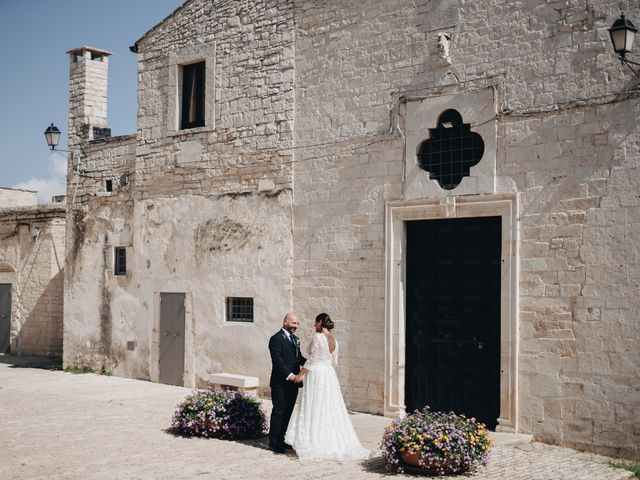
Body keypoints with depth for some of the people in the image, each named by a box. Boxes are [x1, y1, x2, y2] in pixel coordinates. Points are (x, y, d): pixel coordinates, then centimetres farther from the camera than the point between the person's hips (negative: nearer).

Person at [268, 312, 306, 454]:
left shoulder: (295, 339, 17)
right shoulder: (276, 339, -10)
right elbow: (278, 361, -18)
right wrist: (289, 375, -26)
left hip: (293, 382, 8)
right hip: (280, 382, -8)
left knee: (288, 412, 11)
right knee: (279, 412, -3)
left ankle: (282, 440, 19)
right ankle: (274, 442, 5)